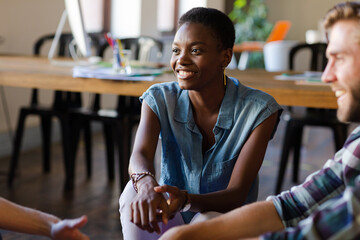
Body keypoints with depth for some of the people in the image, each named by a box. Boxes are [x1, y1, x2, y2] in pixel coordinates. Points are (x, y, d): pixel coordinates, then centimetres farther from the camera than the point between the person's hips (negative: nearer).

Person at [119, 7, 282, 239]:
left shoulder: (259, 109, -15)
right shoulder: (160, 99, -6)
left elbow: (237, 195, -20)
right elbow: (140, 154, -25)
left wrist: (186, 200, -41)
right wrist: (146, 183, -50)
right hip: (171, 220, 2)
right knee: (135, 191, -28)